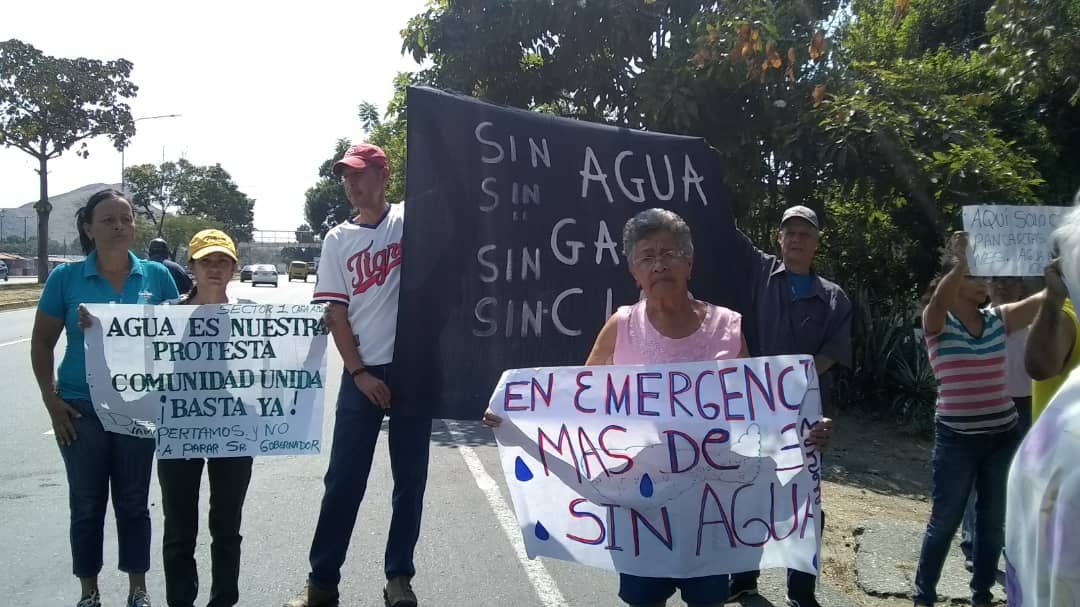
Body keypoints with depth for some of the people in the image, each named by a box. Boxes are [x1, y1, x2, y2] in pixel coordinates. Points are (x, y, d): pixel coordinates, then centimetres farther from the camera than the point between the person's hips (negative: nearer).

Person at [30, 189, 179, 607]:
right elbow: (42, 343, 2)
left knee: (133, 502, 11)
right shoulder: (66, 278, -3)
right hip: (81, 409, 0)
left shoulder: (157, 276, 0)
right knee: (87, 505, 11)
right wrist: (52, 401, -4)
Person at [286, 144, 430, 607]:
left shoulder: (412, 219, 4)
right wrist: (359, 373, -4)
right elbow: (335, 314, 3)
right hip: (363, 373, 1)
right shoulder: (338, 240, 7)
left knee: (410, 479, 8)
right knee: (343, 479, 5)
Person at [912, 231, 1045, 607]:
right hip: (957, 437, -4)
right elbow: (938, 301, -31)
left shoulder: (999, 319, 4)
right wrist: (960, 261, -36)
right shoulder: (937, 322, -7)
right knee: (945, 519, 5)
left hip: (1004, 434, 4)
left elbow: (1051, 295, -5)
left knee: (993, 519, 13)